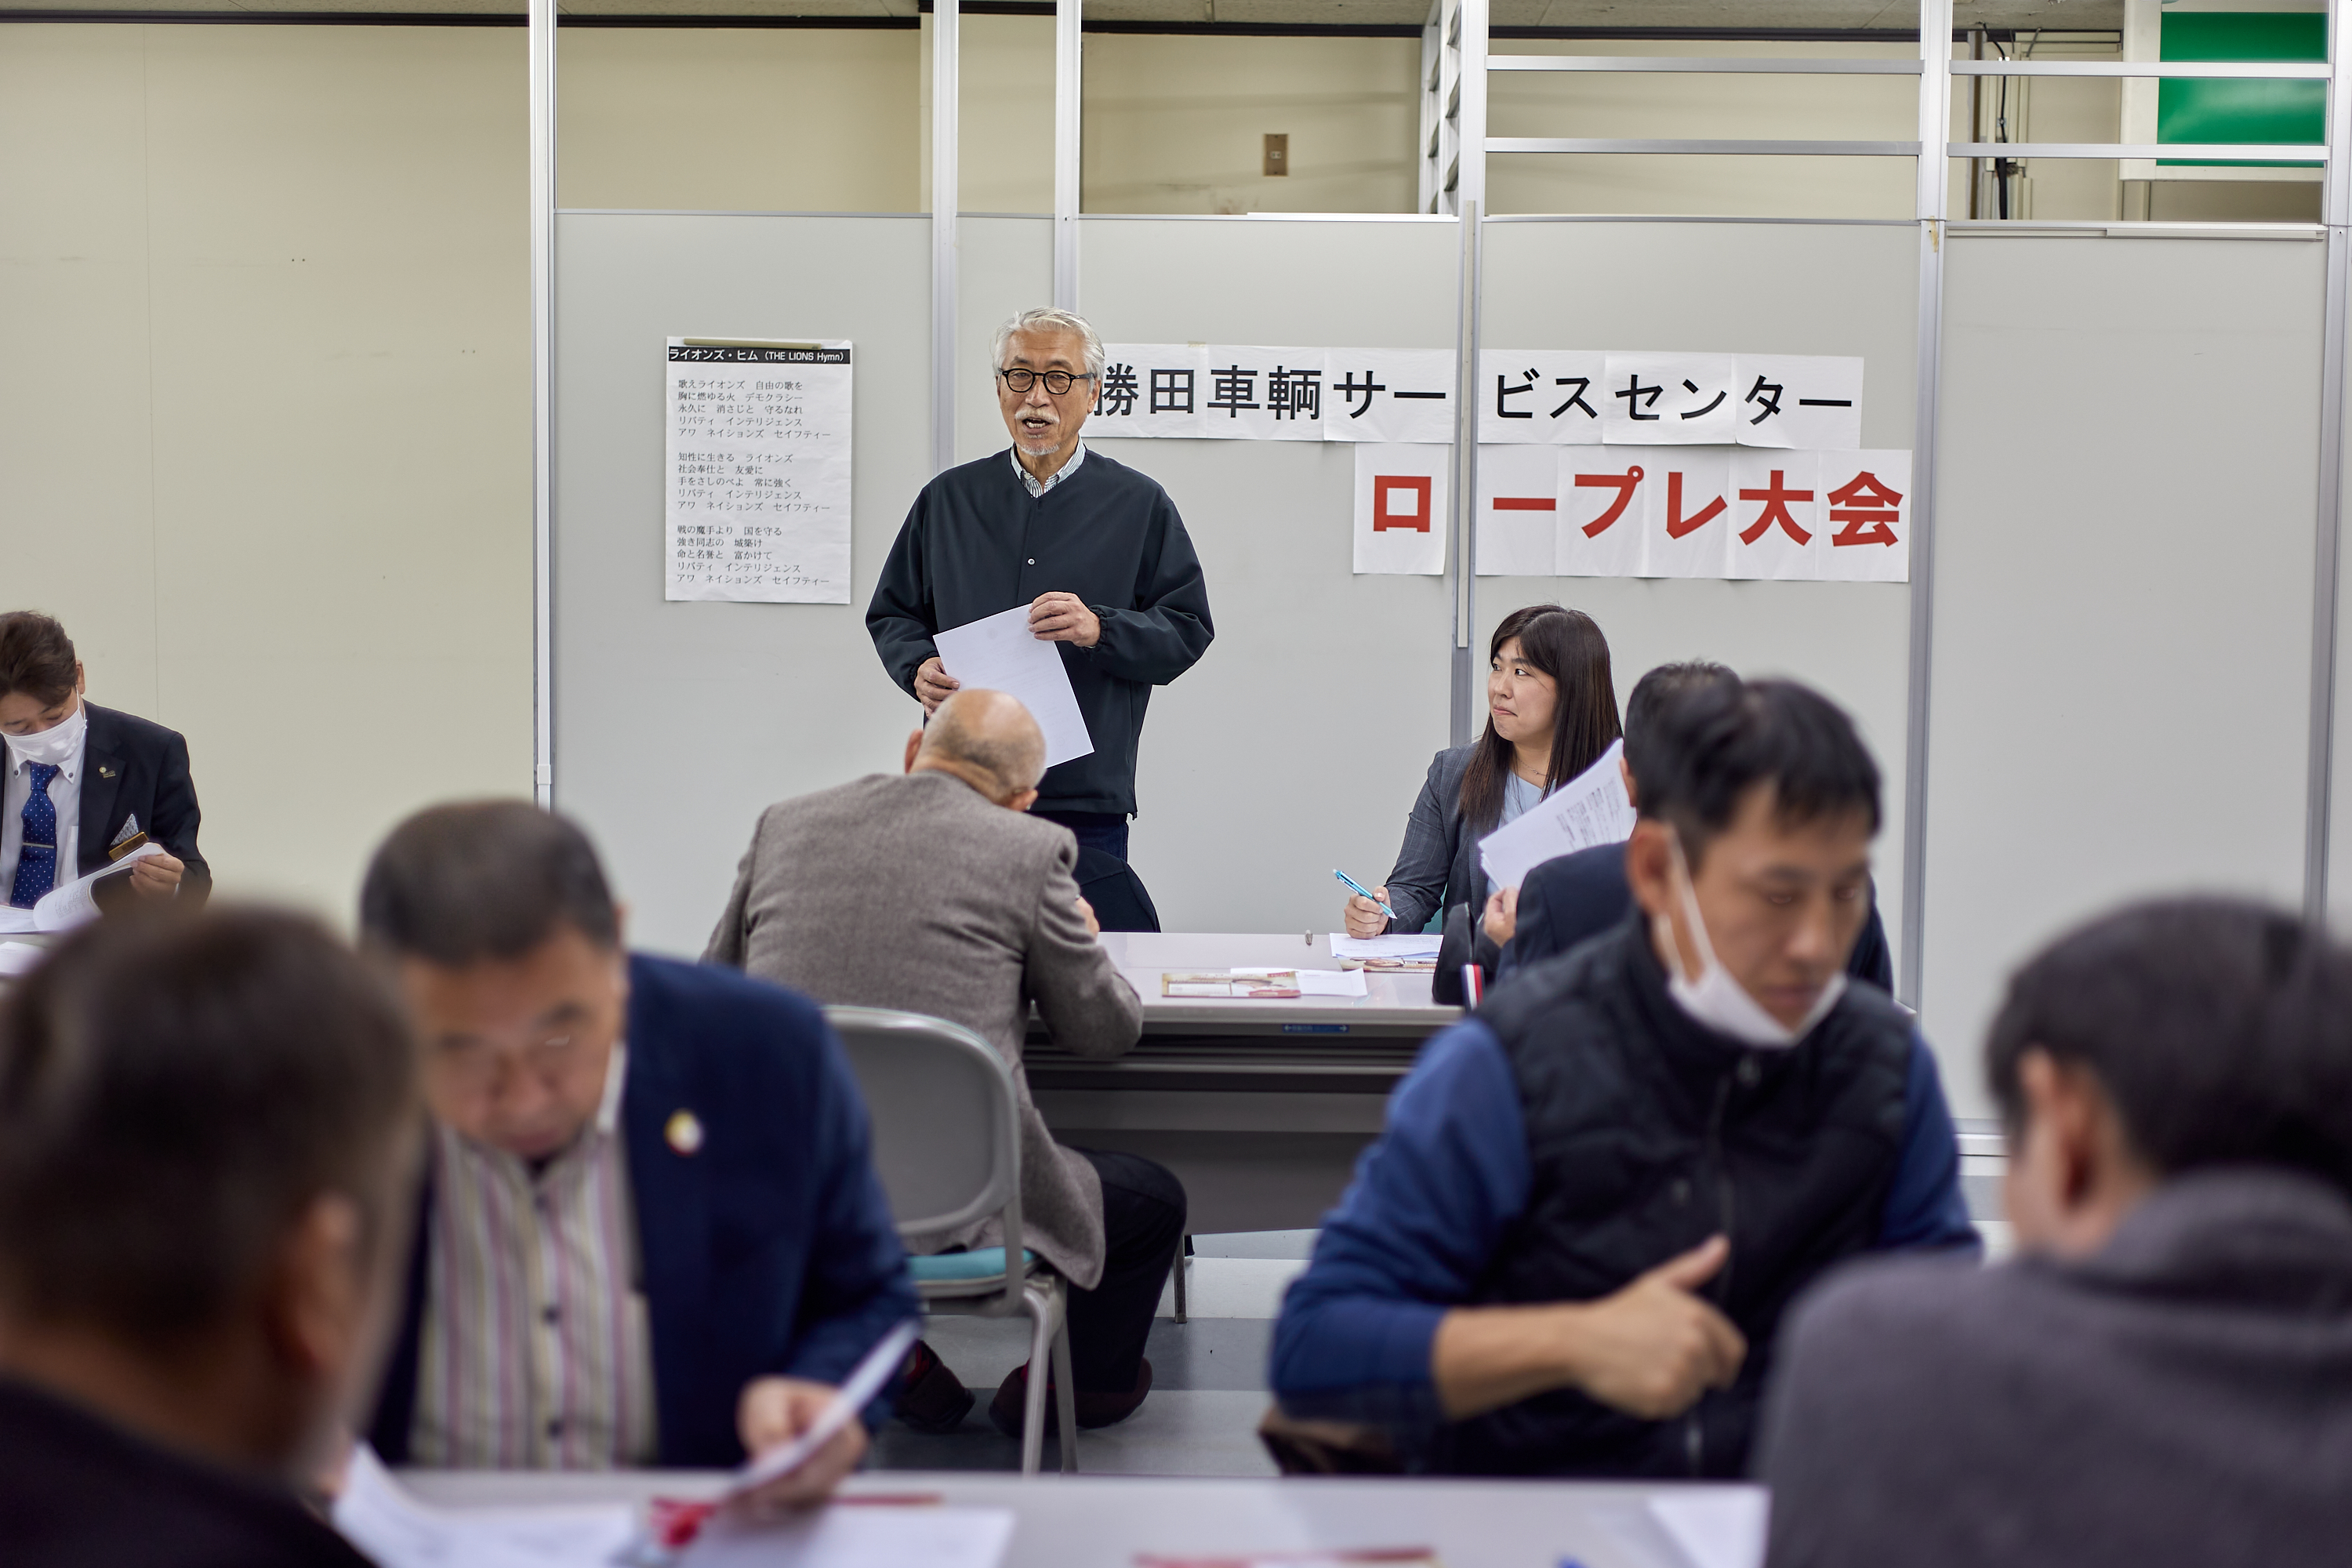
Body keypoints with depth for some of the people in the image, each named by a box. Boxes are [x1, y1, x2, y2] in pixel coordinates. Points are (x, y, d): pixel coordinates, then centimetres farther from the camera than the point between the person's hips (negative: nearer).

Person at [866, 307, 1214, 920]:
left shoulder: (1140, 506, 6)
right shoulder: (947, 499, 13)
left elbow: (1187, 629, 2)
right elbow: (891, 613, 17)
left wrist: (1100, 629, -15)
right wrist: (919, 667, -4)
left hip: (1085, 804, -2)